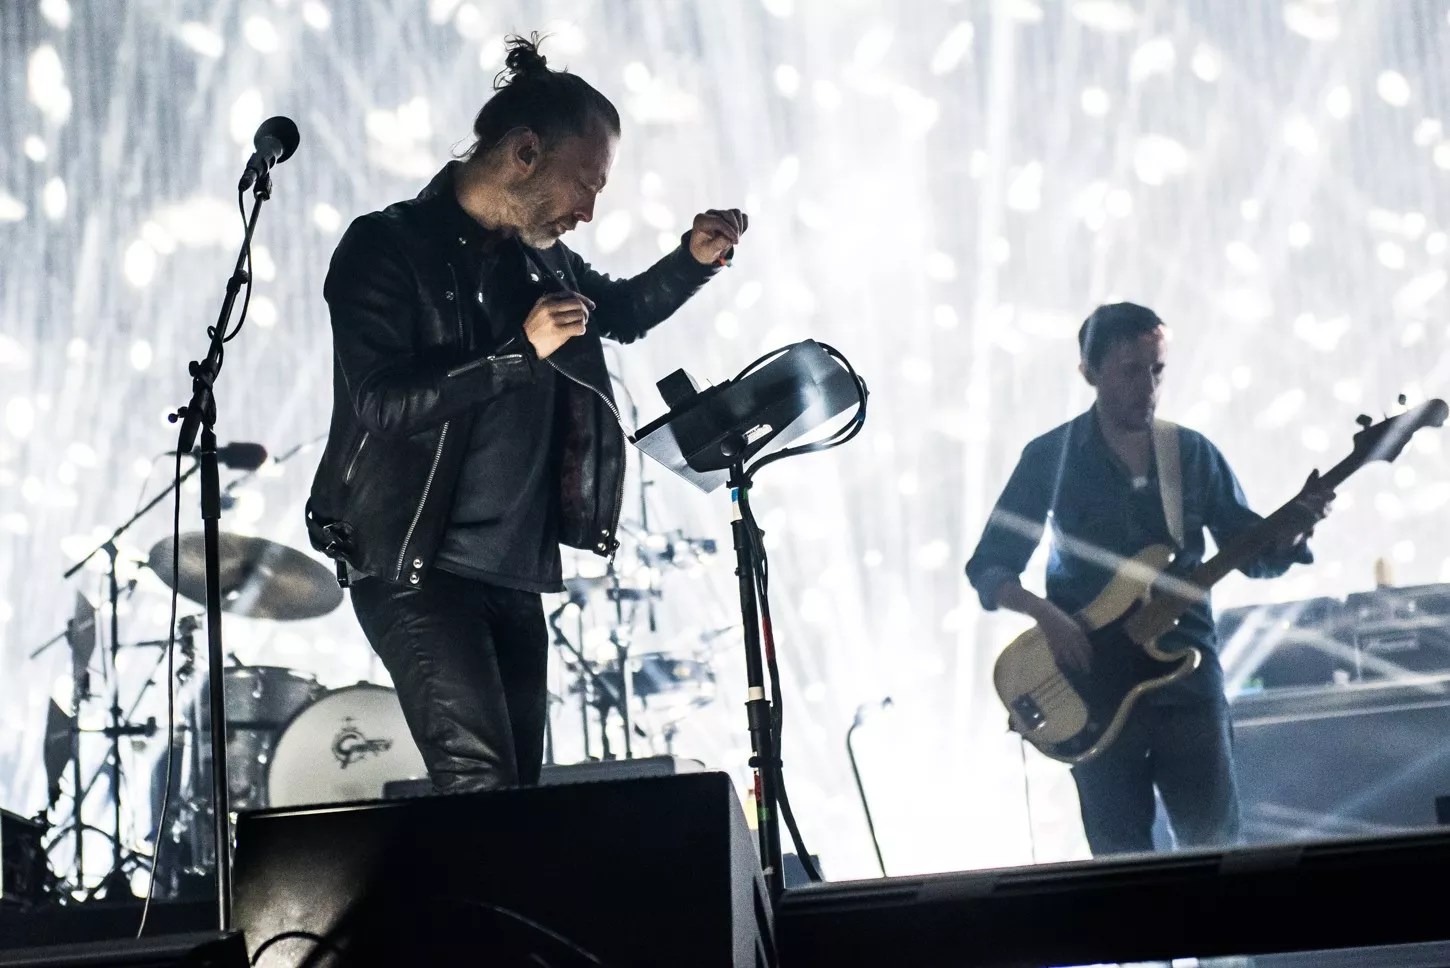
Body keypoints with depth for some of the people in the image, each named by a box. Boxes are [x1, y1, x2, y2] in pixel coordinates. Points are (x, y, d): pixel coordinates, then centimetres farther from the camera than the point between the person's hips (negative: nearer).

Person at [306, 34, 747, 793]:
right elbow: (377, 399, -20)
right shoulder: (387, 248, -9)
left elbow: (623, 311, 31)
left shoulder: (538, 259, 12)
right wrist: (522, 349, -23)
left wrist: (694, 260, 11)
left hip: (514, 578, 8)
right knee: (478, 785, -18)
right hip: (415, 570, -8)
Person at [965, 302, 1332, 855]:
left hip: (1188, 678, 2)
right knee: (1122, 862, 2)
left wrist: (1295, 529, -13)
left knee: (1216, 844, 1)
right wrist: (1046, 615, -17)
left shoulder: (1195, 454, 5)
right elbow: (987, 567, 0)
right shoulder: (1050, 457, -1)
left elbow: (1255, 555, 9)